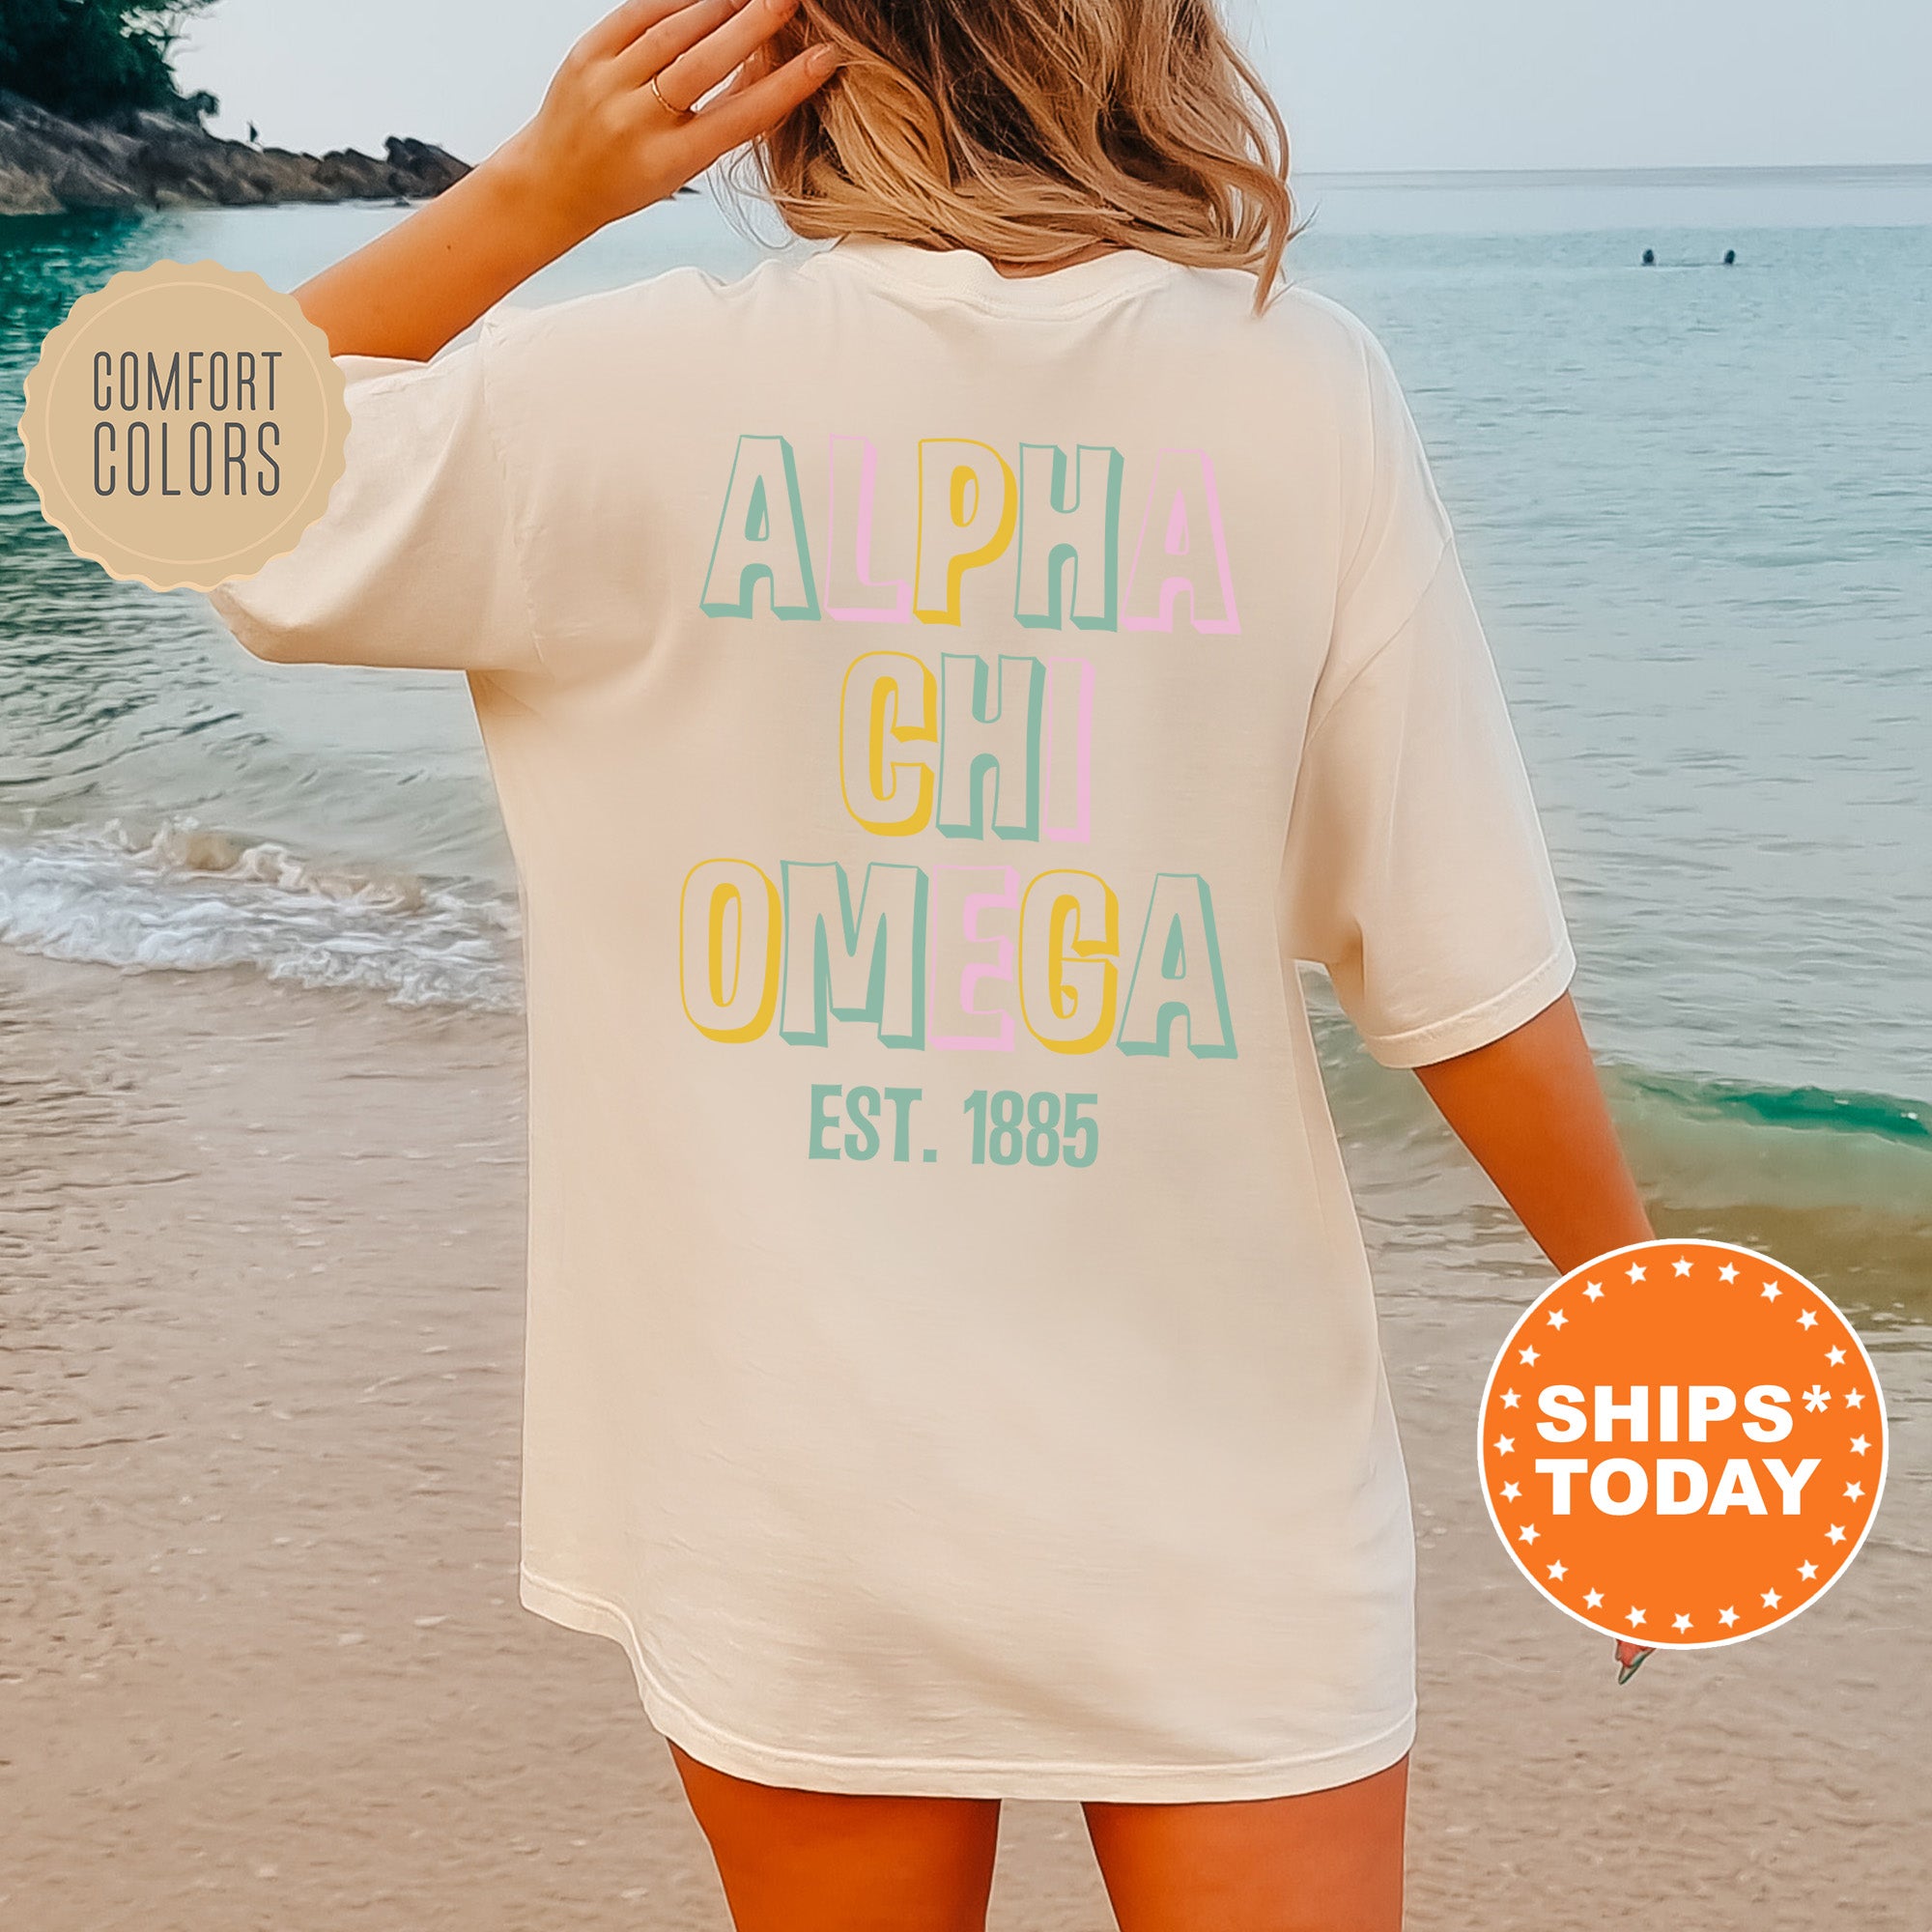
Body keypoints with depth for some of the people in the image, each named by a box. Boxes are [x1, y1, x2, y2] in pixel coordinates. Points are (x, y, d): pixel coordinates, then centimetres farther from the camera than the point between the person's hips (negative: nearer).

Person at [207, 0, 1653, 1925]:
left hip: (797, 1515, 0)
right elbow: (1469, 967, -5)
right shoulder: (1301, 388, -7)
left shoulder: (627, 392, -9)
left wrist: (532, 192, 1)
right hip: (1225, 1497, 0)